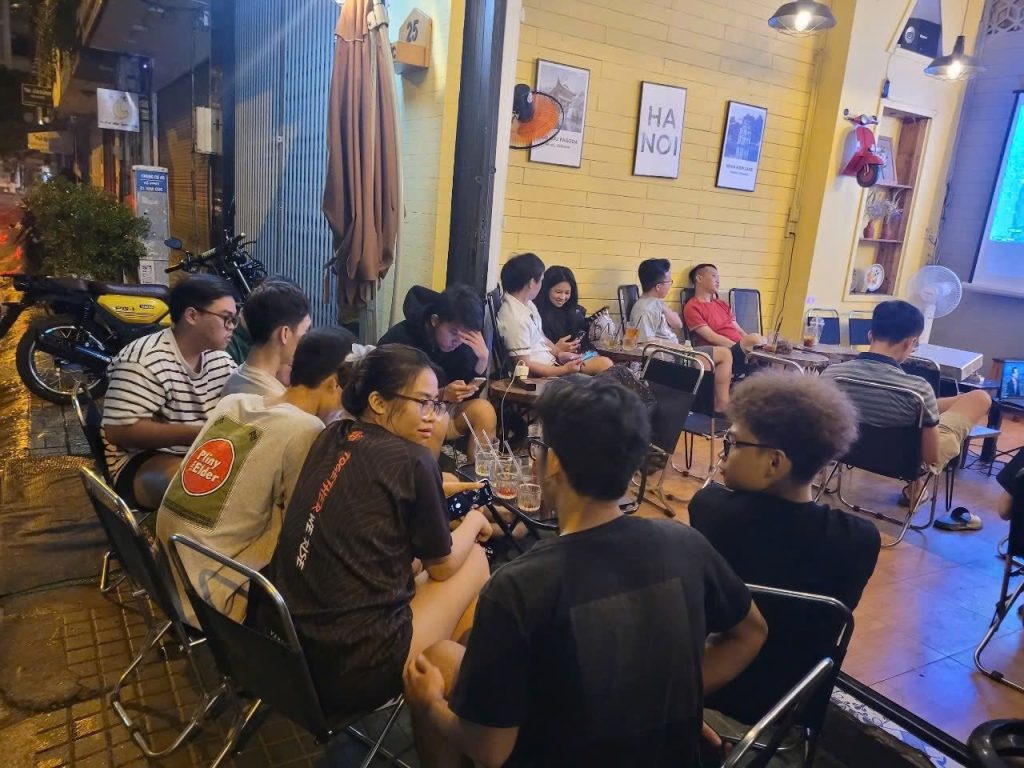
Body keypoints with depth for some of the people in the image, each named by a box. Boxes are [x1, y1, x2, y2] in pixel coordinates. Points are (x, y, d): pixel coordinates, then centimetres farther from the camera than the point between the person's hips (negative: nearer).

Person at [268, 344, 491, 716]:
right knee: (475, 559, 10)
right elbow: (443, 566, 1)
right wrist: (474, 521, 18)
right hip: (354, 669, -7)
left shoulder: (331, 438, 5)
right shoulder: (412, 461, -14)